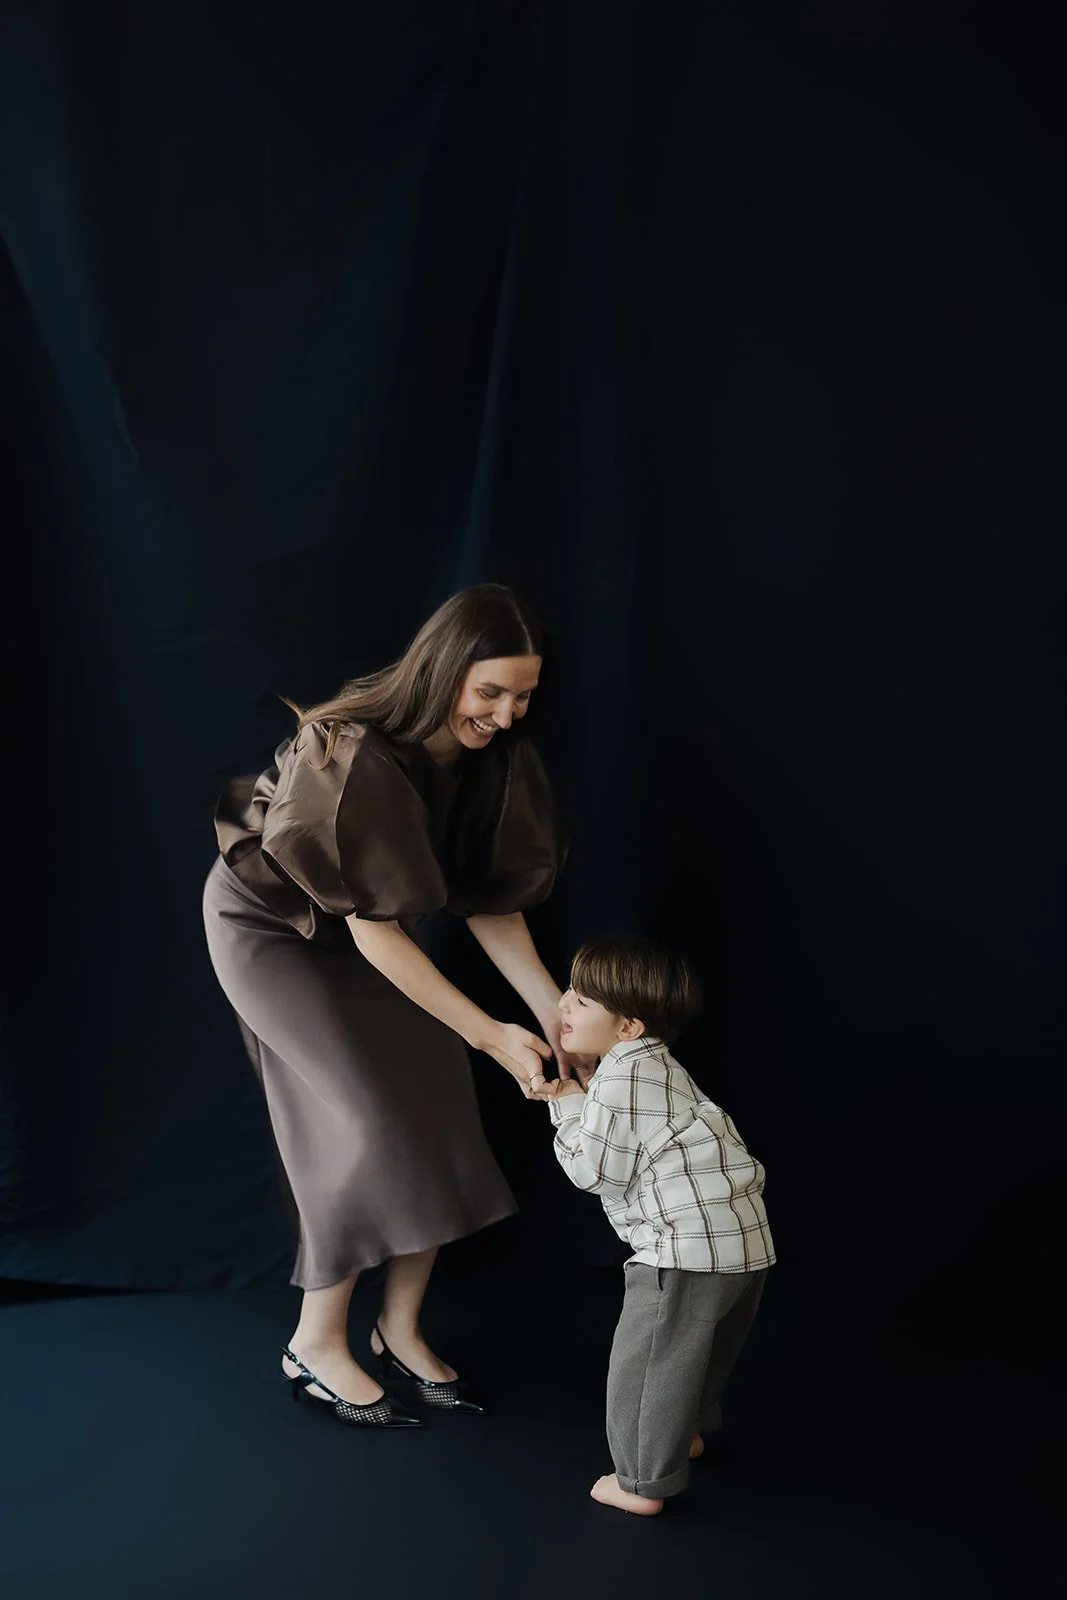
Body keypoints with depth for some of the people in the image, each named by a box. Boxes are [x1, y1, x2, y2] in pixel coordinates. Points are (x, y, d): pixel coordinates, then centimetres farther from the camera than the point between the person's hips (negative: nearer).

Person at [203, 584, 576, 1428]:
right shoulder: (356, 756, -35)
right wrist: (489, 1034, -31)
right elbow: (374, 931, -31)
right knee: (377, 1126, -14)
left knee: (439, 1111, -1)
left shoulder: (496, 757, -15)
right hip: (274, 926, -6)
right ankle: (317, 1345, 4)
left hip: (370, 929, 7)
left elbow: (490, 899, -9)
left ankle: (401, 1332, 16)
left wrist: (555, 1010, -19)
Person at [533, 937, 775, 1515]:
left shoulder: (622, 1076, -17)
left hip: (687, 1251, -10)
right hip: (746, 1241, 10)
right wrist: (575, 1098, 9)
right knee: (703, 1352, 30)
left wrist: (569, 1108, -3)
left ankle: (644, 1483, 17)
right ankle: (690, 1431, 50)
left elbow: (597, 1170, -14)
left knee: (646, 1364, 5)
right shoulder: (651, 1065, 16)